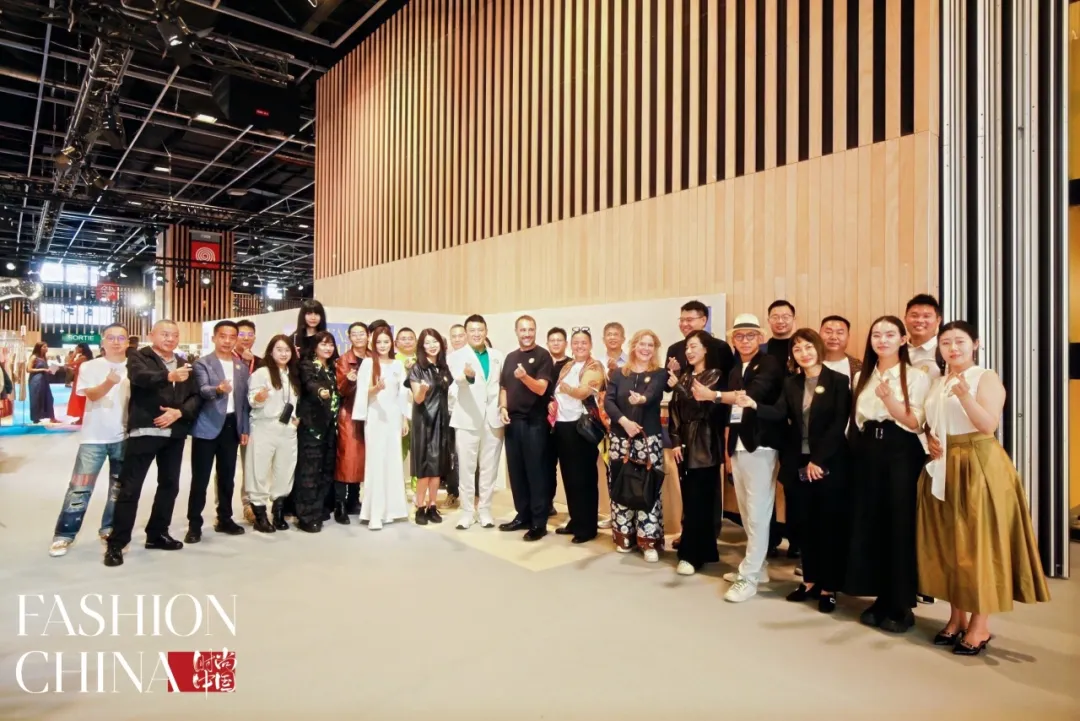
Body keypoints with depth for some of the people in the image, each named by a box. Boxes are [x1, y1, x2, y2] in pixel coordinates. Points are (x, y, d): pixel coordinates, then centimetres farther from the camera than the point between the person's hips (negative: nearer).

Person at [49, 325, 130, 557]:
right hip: (94, 437, -2)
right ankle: (64, 535, 10)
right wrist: (108, 383, -36)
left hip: (124, 436, 2)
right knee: (80, 488, -3)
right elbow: (92, 395, -16)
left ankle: (109, 529, 24)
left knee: (119, 487, 10)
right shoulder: (89, 366, -2)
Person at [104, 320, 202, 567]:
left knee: (170, 485, 13)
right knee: (130, 487, -4)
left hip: (175, 433, 6)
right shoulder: (139, 357, 0)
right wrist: (169, 376, -42)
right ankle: (116, 543, 4)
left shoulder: (184, 365, 14)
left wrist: (179, 412, -12)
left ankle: (157, 534, 27)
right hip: (144, 432, -6)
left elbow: (196, 396, 8)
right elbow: (140, 377, -24)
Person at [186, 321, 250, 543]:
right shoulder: (202, 363, -3)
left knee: (227, 476, 12)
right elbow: (202, 390, -20)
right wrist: (218, 389, -42)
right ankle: (194, 524, 9)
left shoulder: (242, 367, 11)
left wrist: (245, 428, 9)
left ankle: (224, 519, 24)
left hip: (232, 426, 5)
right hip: (207, 427, -4)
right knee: (200, 477, 0)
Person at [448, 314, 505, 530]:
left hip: (493, 419, 3)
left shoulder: (497, 356, 12)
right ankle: (467, 510, 15)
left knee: (489, 468, 8)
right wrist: (467, 375, -44)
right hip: (467, 419, -3)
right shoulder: (457, 356, -1)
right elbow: (458, 378, -22)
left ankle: (485, 510, 20)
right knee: (466, 468, 3)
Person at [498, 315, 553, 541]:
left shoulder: (542, 356, -5)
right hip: (513, 421, 6)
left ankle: (539, 522, 7)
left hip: (535, 422, -6)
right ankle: (523, 516, 23)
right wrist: (503, 407, 1)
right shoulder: (510, 357, 13)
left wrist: (525, 376, -32)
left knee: (536, 472, -1)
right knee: (516, 471, 11)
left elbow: (541, 388, -14)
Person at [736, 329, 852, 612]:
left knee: (829, 525, 5)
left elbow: (839, 424, -10)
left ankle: (828, 587, 17)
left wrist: (818, 460, -15)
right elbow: (779, 414, -6)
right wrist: (754, 405, -25)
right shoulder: (790, 383, 9)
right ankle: (810, 580, 25)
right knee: (805, 524, 11)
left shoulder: (839, 381, -4)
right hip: (797, 465, 4)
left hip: (828, 464, -4)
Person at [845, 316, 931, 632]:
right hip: (868, 454, 5)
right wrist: (859, 449, 3)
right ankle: (881, 600, 20)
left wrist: (889, 399, -24)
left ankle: (901, 607, 13)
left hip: (901, 454, -4)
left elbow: (916, 424, -10)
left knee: (900, 528, 0)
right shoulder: (862, 377, 12)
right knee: (869, 526, 7)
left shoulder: (916, 376, -2)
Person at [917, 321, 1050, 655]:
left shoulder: (986, 377, -5)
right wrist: (930, 440, -1)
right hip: (943, 470, 6)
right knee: (948, 544, 10)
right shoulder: (938, 383, 13)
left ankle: (980, 626, 10)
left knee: (978, 544, -1)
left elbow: (989, 425, -17)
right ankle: (957, 617, 22)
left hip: (978, 468, -6)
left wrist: (965, 395, -30)